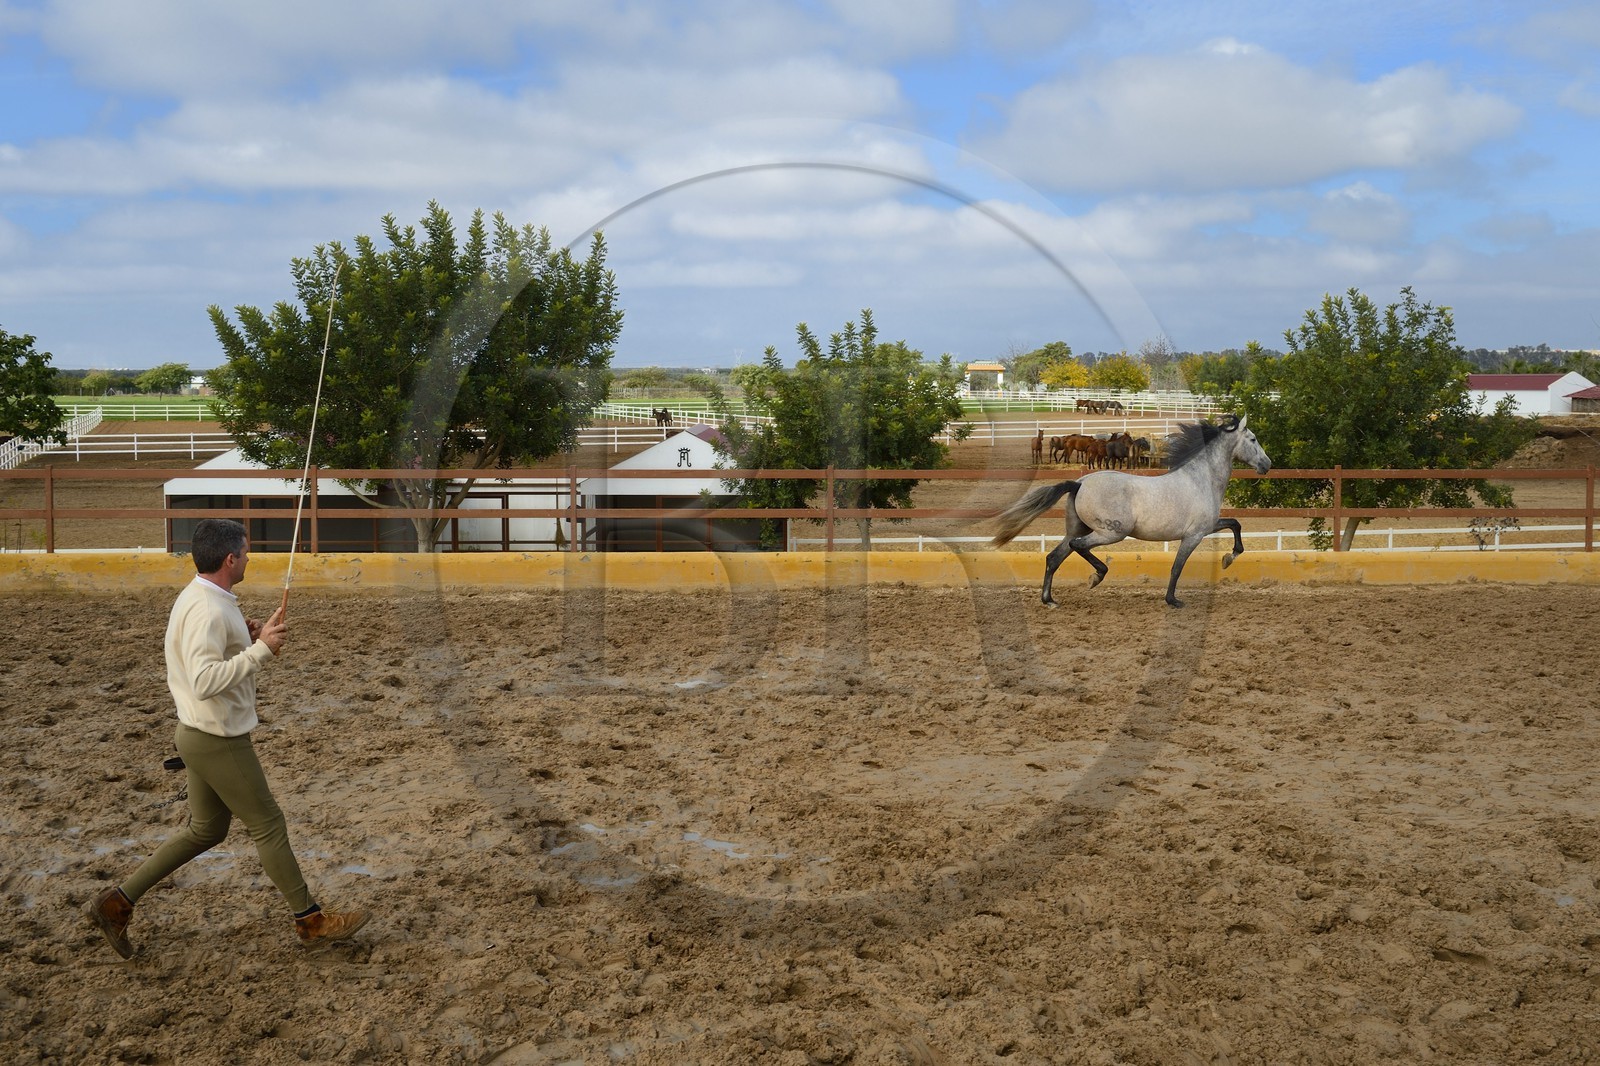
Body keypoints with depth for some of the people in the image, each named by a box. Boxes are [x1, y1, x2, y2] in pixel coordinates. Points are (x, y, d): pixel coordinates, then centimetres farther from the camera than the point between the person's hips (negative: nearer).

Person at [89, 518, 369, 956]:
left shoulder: (200, 599, 8)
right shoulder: (208, 611, -25)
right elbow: (205, 681, -33)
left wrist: (246, 640, 4)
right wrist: (261, 649, -30)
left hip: (204, 735, 10)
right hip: (218, 743, -10)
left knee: (206, 830, 20)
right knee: (269, 826, 2)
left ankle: (117, 903, 24)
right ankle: (310, 921, 14)